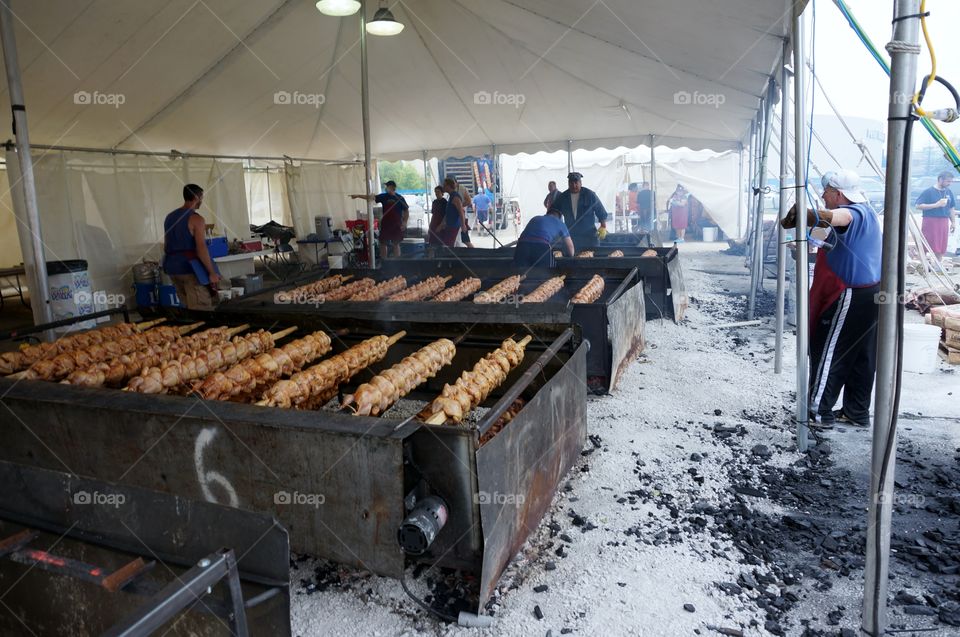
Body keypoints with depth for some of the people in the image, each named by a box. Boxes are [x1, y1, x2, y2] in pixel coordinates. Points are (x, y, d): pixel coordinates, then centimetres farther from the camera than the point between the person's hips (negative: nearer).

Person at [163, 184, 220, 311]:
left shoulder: (169, 217, 14)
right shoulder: (196, 219, -12)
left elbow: (166, 246, 18)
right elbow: (201, 248, -19)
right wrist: (212, 273, -16)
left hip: (172, 268, 8)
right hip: (191, 268, -8)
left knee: (188, 307, 15)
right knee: (202, 309, -8)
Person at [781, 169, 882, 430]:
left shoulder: (853, 213, -19)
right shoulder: (866, 210, 12)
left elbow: (831, 217, -42)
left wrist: (796, 216, -40)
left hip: (850, 297, -10)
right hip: (870, 293, 10)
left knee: (827, 352, 0)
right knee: (862, 357, 15)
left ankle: (819, 412, 7)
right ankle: (857, 412, 25)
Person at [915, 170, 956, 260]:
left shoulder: (949, 192, 11)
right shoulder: (929, 192, -7)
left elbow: (951, 209, 19)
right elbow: (918, 206, -13)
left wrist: (953, 222, 15)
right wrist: (936, 205, -18)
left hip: (944, 222, 6)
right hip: (930, 221, -6)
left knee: (941, 249, 8)